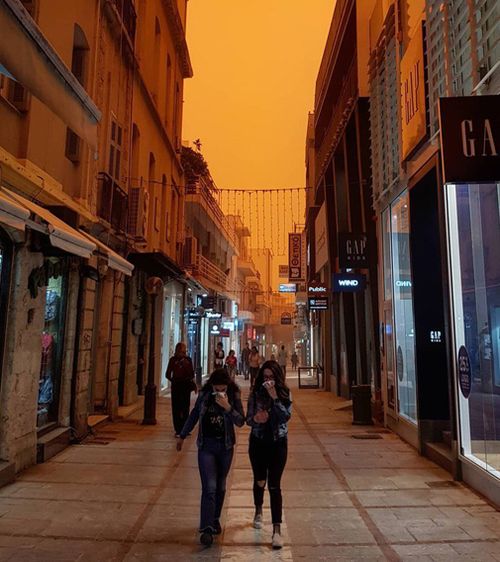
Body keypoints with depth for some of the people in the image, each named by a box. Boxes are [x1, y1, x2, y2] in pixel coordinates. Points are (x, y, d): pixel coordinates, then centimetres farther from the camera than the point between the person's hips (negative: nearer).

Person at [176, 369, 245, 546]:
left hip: (225, 446, 1)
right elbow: (194, 415, 7)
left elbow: (240, 422, -15)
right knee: (209, 487, -10)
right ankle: (206, 528, -5)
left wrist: (228, 407, -30)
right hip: (206, 445, -1)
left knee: (220, 487, 15)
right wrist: (182, 436, 15)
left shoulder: (234, 396, -10)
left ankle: (215, 519, 35)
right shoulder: (204, 395, -7)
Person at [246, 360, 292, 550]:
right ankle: (258, 511, 46)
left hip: (278, 443, -2)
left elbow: (286, 416, -19)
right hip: (258, 442, 2)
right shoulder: (255, 393, -5)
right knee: (259, 480, 18)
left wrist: (275, 397, -27)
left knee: (274, 485, -6)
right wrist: (255, 419, -26)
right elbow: (248, 419, -4)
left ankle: (277, 530, 0)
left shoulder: (284, 393, -6)